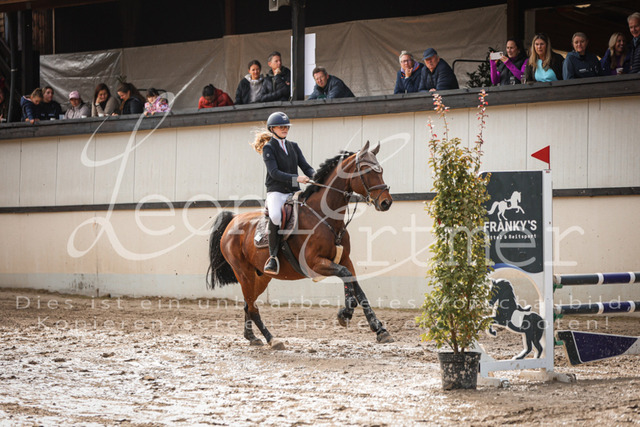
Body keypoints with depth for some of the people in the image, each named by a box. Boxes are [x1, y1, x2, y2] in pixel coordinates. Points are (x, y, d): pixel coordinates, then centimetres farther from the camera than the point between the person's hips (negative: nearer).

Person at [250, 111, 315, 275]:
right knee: (275, 216, -35)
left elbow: (306, 167, 11)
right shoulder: (268, 148, 1)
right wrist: (295, 178, -25)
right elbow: (274, 172, -12)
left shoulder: (293, 146, 18)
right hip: (276, 191, -6)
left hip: (294, 192, 6)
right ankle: (273, 257, -27)